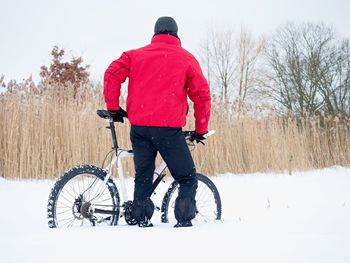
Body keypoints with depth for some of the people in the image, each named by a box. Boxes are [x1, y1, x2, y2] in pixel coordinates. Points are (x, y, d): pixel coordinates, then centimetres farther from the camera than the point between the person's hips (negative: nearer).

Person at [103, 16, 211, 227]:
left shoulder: (136, 54, 14)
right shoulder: (186, 58, 7)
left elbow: (112, 75, 2)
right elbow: (202, 94, 4)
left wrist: (113, 107, 11)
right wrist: (201, 129, 12)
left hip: (139, 126, 4)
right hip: (169, 127, -3)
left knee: (143, 177, 16)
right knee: (188, 178, 6)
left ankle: (142, 221, 13)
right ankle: (184, 221, -4)